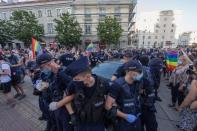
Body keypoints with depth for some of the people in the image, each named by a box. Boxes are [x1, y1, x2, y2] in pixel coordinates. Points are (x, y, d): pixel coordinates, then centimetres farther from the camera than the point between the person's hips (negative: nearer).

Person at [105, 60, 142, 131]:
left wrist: (138, 110, 3)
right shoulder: (118, 85, -26)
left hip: (136, 119, 6)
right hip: (123, 122, -6)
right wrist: (125, 116, -19)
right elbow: (108, 106, -23)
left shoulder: (137, 82, -6)